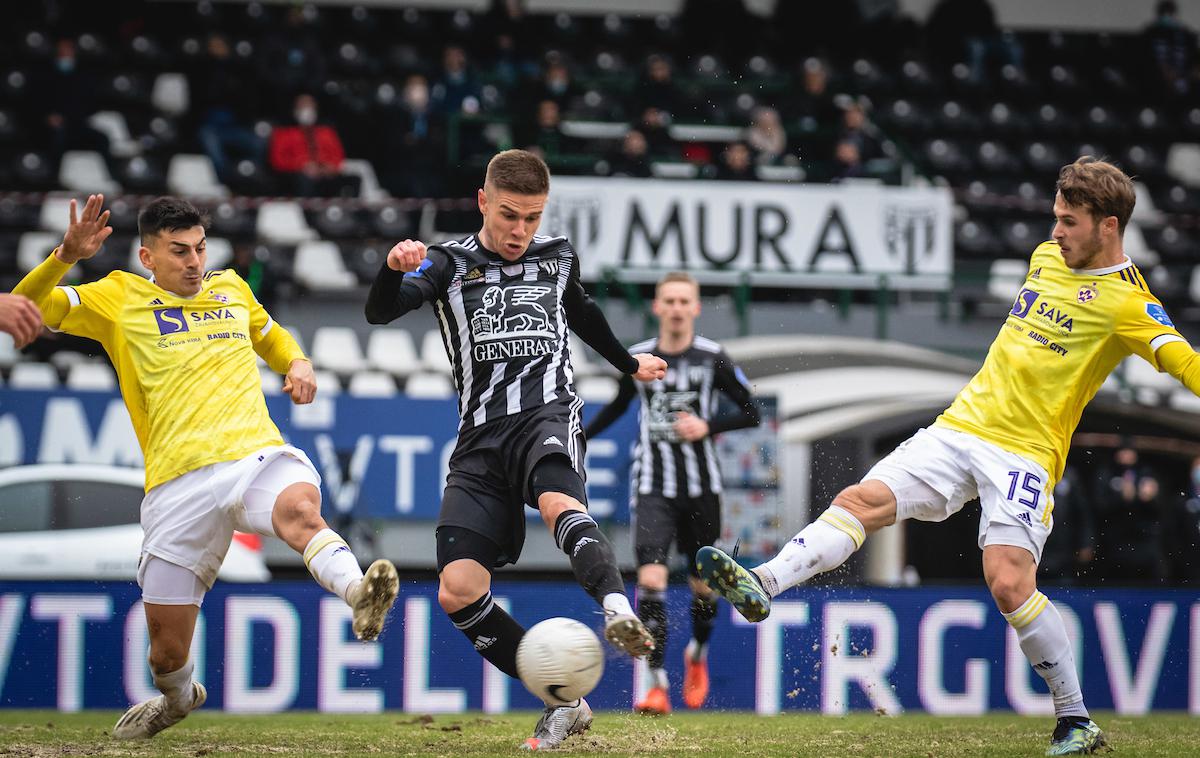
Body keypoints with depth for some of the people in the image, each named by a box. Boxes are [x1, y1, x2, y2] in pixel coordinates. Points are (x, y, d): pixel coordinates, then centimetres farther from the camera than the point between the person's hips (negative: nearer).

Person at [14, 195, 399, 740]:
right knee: (167, 648, 5)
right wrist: (66, 256, -16)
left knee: (300, 510, -38)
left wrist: (297, 364, 17)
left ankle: (358, 594, -64)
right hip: (179, 483, -1)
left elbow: (271, 338, 40)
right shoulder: (120, 299, 10)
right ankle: (177, 696, 39)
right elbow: (27, 307, 1)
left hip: (257, 455, 1)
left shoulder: (231, 288, 20)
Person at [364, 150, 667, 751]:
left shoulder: (557, 257, 16)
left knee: (558, 502, -38)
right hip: (481, 437, 2)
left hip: (547, 414, -1)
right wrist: (395, 268, -28)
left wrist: (629, 364, 53)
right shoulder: (451, 264, 11)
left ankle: (617, 610, -64)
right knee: (457, 591, -14)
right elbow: (380, 312, -6)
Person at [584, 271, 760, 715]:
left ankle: (698, 654, 42)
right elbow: (619, 404, 22)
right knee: (650, 578, -19)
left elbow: (751, 413, 1)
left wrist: (708, 425, -15)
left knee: (703, 586, 9)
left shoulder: (712, 359, -4)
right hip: (653, 489, 0)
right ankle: (658, 686, -20)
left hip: (701, 487, 0)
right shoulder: (637, 358, 2)